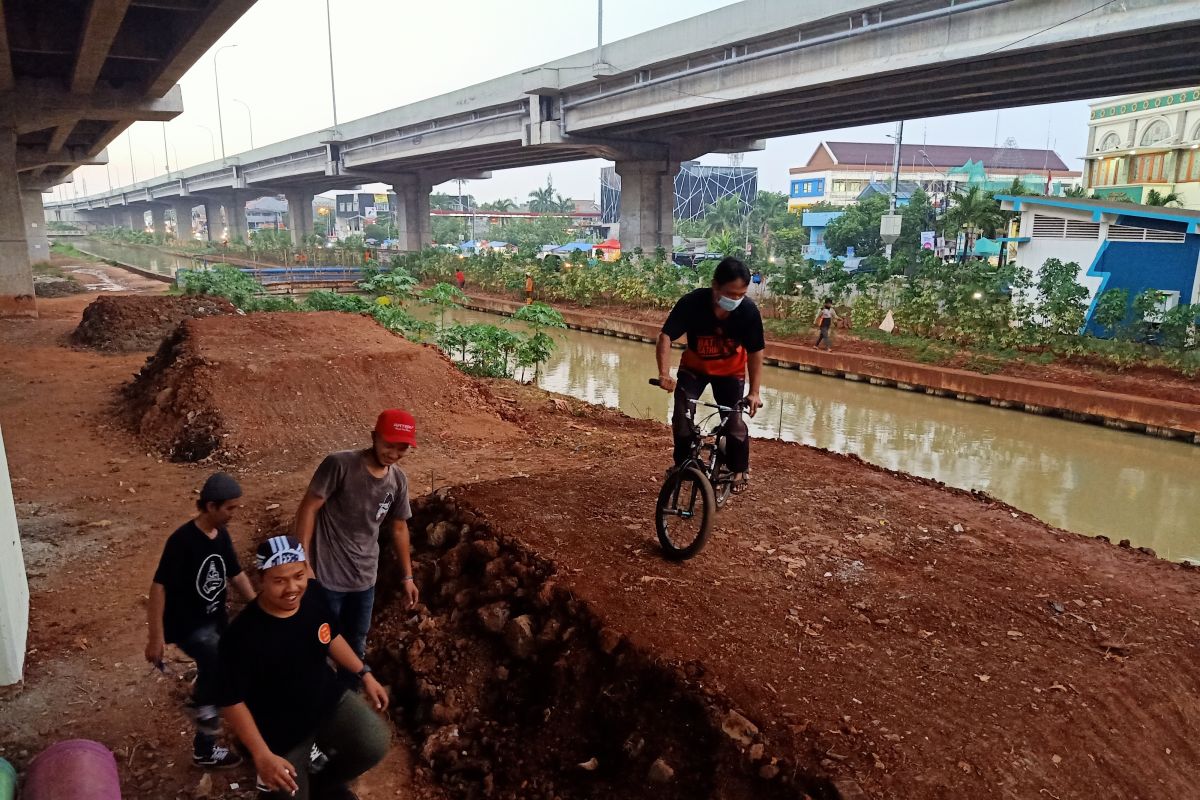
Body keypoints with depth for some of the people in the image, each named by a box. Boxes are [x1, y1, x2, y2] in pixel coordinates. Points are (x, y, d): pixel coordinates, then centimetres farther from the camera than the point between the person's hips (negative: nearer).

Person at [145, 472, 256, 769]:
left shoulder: (222, 536, 0)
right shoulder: (182, 541, -23)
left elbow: (236, 575, 12)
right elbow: (159, 587, -21)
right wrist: (156, 637, -21)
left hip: (215, 619, 8)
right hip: (186, 624, -8)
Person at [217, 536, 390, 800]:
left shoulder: (314, 595, -14)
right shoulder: (242, 636, -29)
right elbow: (231, 701, -20)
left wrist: (364, 674, 6)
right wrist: (262, 756, -22)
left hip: (328, 700, 4)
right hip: (282, 732, -3)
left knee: (375, 746, -14)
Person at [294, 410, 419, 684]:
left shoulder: (398, 480, -2)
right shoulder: (339, 465, -19)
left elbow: (399, 528, 9)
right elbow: (308, 509, -15)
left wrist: (407, 576, 14)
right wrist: (303, 561, -18)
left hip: (365, 579, 5)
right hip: (327, 576, -5)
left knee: (356, 645, 20)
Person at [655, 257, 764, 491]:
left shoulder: (749, 311, -28)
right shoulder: (691, 302, -32)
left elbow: (755, 352, -18)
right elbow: (666, 336, -32)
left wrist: (754, 392, -20)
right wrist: (664, 374, -45)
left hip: (730, 371, 0)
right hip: (694, 367, 0)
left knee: (734, 422, -5)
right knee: (681, 416, -14)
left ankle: (740, 469, 21)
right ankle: (682, 464, 10)